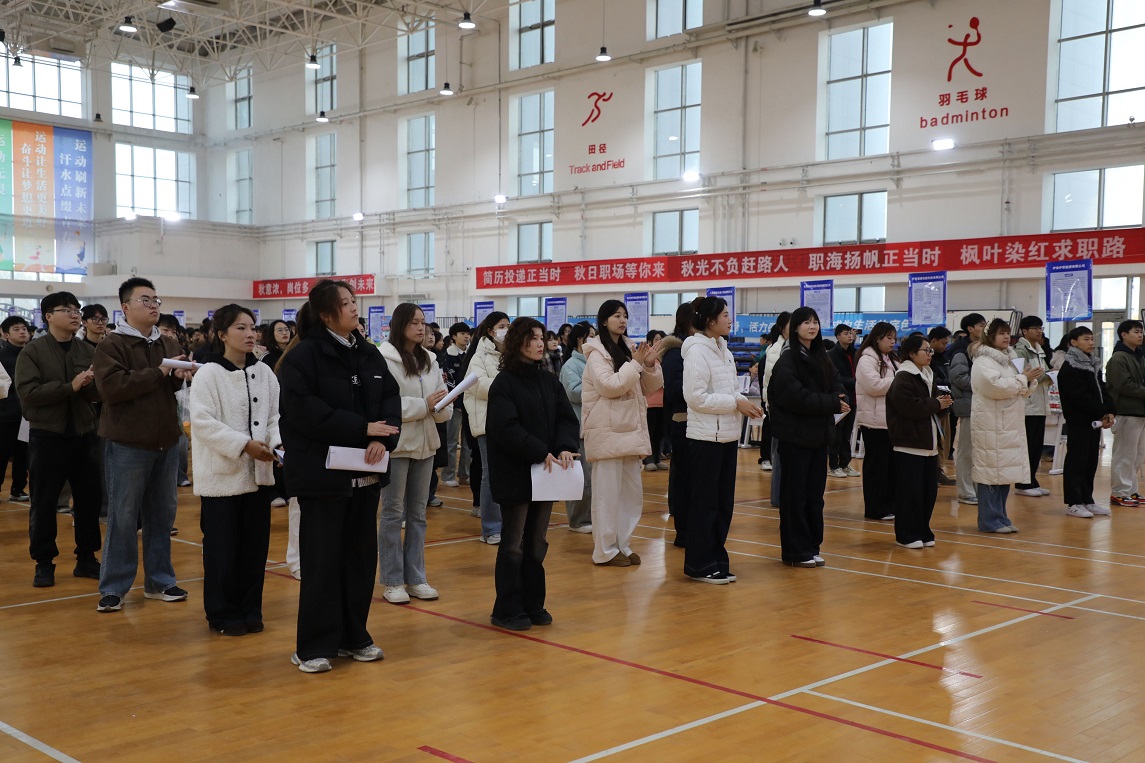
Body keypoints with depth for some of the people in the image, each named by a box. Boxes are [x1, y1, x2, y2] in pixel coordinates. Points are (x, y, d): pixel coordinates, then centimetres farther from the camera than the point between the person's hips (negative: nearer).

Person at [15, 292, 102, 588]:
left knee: (90, 498, 7)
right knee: (44, 502, 3)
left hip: (83, 433, 4)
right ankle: (44, 563, 14)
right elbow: (28, 392, -16)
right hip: (47, 435, -4)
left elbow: (99, 394, 3)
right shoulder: (32, 351, -3)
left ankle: (86, 558, 20)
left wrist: (92, 385, -19)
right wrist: (70, 387, -21)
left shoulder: (88, 352, 8)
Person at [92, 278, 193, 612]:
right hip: (127, 445, -6)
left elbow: (178, 386, 14)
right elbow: (111, 387, -21)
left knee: (162, 516, 12)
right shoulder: (112, 345, -7)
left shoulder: (170, 344, 11)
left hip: (166, 443, 6)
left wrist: (181, 376, -10)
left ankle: (159, 581, 23)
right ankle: (113, 588, 11)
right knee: (123, 518, 0)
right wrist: (158, 372, -19)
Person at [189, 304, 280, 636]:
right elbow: (203, 422, -15)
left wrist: (277, 442, -13)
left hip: (259, 472, 5)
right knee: (222, 549, 3)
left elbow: (275, 415, 7)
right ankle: (223, 615, 15)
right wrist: (244, 444, -21)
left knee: (255, 546, 10)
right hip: (222, 474, -5)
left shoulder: (264, 372, 7)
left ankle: (249, 610, 23)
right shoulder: (208, 373, -8)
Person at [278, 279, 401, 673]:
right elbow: (305, 410, -19)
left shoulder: (368, 353, 11)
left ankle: (353, 636, 23)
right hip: (322, 474, -6)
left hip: (364, 473, 6)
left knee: (361, 555, 10)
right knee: (323, 560, -2)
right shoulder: (302, 356, -9)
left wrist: (382, 438, -13)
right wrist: (363, 428, -20)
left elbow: (391, 398, 7)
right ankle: (313, 646, 8)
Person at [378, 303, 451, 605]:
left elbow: (444, 409, 9)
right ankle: (392, 581, 10)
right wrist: (424, 405, -20)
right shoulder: (384, 359, -12)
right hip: (395, 444, -6)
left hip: (425, 444, 6)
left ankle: (415, 578, 20)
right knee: (393, 514, 2)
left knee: (418, 513, 12)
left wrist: (442, 406, -14)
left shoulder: (430, 360, 9)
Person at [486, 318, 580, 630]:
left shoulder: (549, 381, 11)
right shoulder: (504, 383, -8)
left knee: (537, 543, 12)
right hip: (515, 475, -6)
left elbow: (567, 417, 5)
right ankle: (507, 610, 9)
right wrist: (540, 452, -22)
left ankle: (533, 604, 22)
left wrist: (565, 448, -14)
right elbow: (506, 429, -17)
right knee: (513, 545, 1)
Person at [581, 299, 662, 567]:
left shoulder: (627, 350, 15)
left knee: (632, 492, 10)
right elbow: (609, 385, -20)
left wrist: (650, 366, -3)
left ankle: (622, 544, 19)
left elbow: (650, 387, 15)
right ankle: (605, 550, 2)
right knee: (607, 492, -4)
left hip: (630, 430, 8)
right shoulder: (596, 352, -6)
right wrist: (635, 364, -15)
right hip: (607, 432, -8)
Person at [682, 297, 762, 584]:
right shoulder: (697, 351, -15)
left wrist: (745, 402, -1)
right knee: (705, 503, -1)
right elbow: (696, 397, -20)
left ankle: (717, 560, 22)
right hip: (706, 438, -9)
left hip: (728, 436, 9)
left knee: (724, 502, 13)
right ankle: (699, 565, 8)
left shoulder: (723, 350, 13)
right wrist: (736, 403, -17)